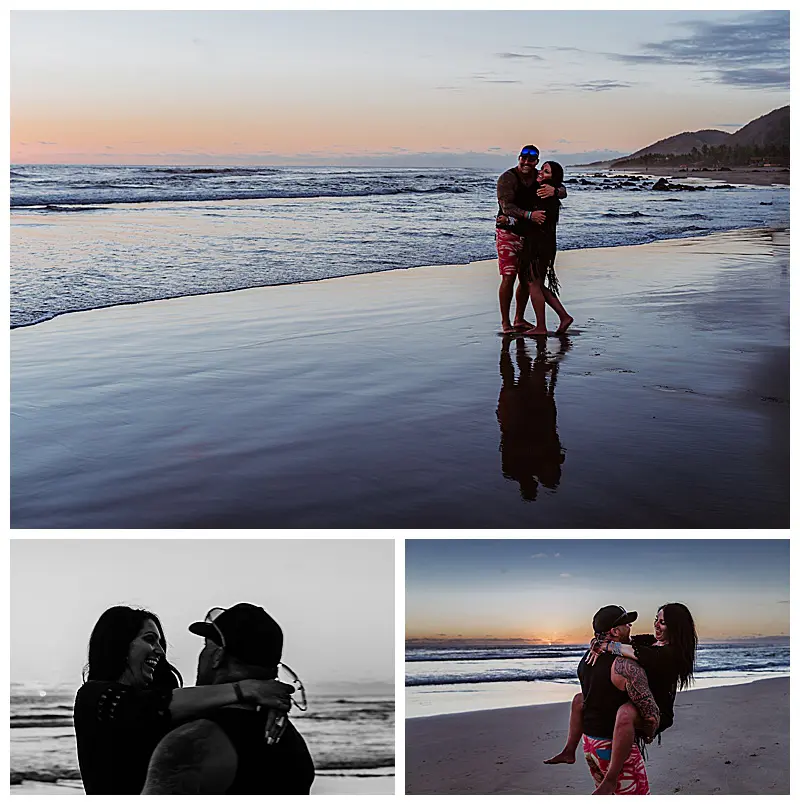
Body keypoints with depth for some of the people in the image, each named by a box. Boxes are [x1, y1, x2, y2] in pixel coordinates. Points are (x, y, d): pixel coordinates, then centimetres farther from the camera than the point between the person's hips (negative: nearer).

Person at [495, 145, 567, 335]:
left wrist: (554, 190, -29)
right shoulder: (507, 178, -13)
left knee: (526, 278, 9)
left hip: (529, 234, 6)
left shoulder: (539, 179, 4)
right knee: (509, 277, -10)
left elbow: (563, 191, -4)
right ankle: (505, 323, -4)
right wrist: (529, 215, -38)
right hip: (508, 232, -6)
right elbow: (506, 207, -23)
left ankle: (519, 319, 21)